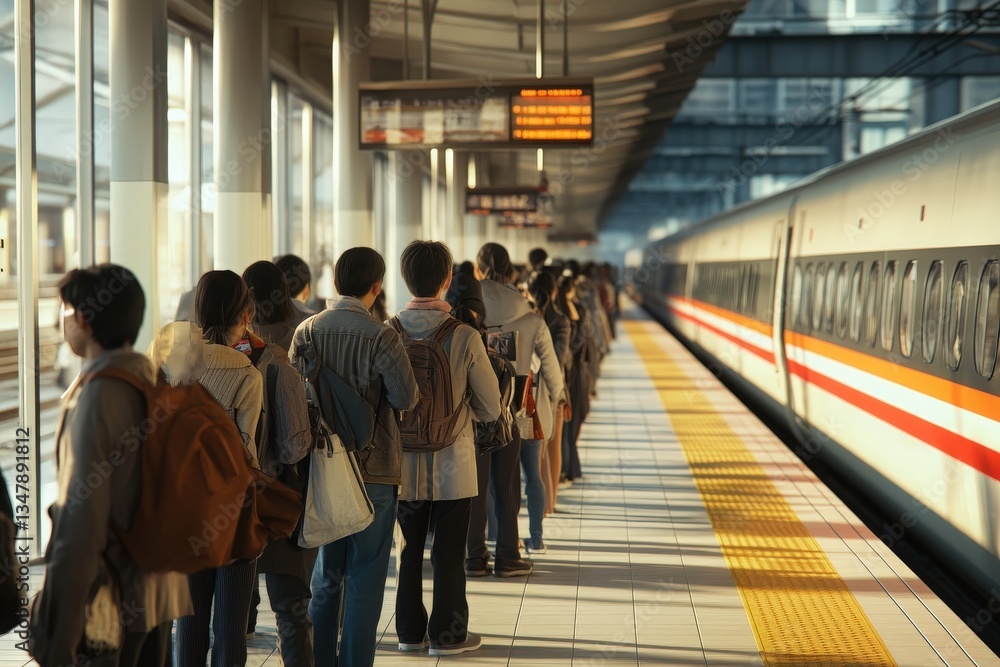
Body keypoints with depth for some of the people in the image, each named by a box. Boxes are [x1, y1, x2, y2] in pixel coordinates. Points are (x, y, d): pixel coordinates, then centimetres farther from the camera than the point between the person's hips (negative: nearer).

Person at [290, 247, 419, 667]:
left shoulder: (306, 331, -3)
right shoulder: (381, 337, -15)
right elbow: (406, 399, -13)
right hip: (373, 471, -4)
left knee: (325, 574, 18)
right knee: (365, 579, 5)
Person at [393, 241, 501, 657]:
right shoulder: (465, 337, -15)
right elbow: (491, 407, -7)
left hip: (403, 462, 3)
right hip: (452, 463, -3)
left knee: (409, 548, 16)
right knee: (449, 552, 9)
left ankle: (410, 630, 27)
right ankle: (447, 633, 17)